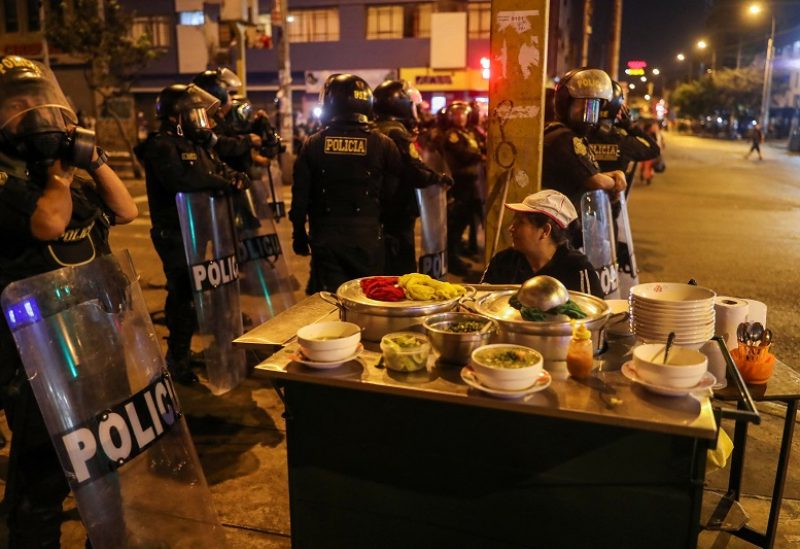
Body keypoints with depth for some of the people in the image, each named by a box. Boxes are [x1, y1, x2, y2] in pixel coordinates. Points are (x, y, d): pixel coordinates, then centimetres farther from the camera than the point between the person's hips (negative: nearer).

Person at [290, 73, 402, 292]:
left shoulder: (313, 144, 1)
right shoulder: (383, 145, -3)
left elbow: (300, 195, 3)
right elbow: (392, 195, 0)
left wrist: (299, 234, 14)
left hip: (325, 236, 1)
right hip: (366, 236, -1)